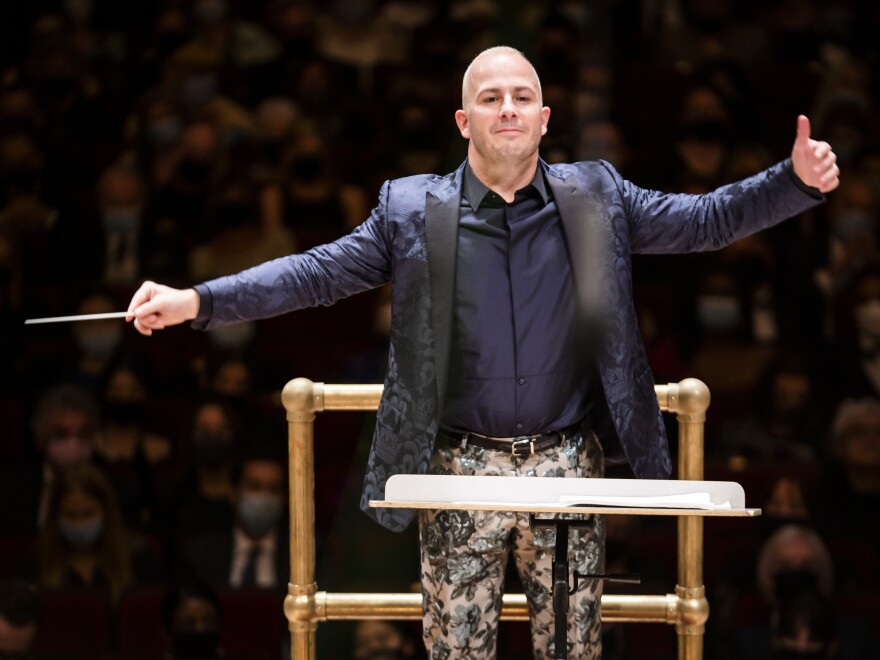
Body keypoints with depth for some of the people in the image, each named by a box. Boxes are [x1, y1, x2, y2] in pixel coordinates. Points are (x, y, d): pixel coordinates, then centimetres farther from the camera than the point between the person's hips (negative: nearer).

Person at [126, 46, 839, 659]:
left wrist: (797, 181, -11)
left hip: (566, 464, 1)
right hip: (460, 469, -1)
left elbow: (704, 221, 4)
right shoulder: (413, 211, 0)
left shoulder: (595, 197, 3)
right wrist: (197, 301, -12)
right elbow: (316, 273, -1)